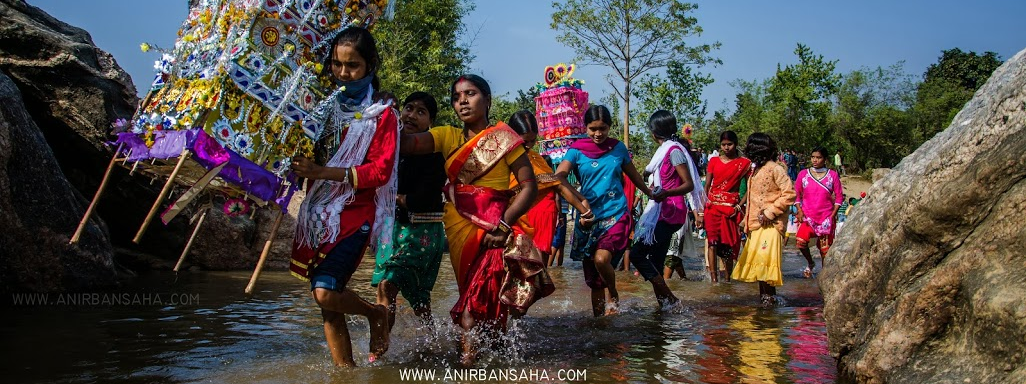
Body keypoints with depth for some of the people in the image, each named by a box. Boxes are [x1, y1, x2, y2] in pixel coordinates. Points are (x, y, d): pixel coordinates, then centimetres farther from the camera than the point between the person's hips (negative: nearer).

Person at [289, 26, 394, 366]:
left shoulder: (381, 114, -3)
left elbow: (379, 171, -12)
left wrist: (320, 171, -20)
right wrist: (299, 165, -1)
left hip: (355, 213, -5)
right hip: (318, 211, 5)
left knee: (326, 292, -18)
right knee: (326, 301, 6)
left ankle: (375, 313, 11)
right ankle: (346, 368, 18)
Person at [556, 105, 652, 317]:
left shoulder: (618, 148, 6)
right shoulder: (577, 150, 0)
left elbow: (632, 173, 24)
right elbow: (558, 177, -16)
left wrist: (649, 192, 38)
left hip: (616, 214, -1)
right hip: (589, 218, 1)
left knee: (601, 259, -23)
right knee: (593, 279, 5)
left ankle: (613, 295, 6)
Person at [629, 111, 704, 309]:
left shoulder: (674, 150, -11)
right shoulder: (664, 150, 17)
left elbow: (689, 184, -17)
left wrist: (666, 193, -32)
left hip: (669, 213, -10)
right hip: (662, 212, 10)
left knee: (637, 253, -14)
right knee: (655, 263, 8)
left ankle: (670, 299, -12)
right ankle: (663, 303, 12)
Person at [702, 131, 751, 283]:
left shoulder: (744, 164, 4)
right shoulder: (714, 161, 10)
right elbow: (707, 185, 9)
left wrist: (739, 206, -8)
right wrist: (702, 207, 1)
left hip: (731, 207, -1)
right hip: (712, 205, 1)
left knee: (728, 243, 3)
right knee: (712, 240, -10)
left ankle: (728, 278, 15)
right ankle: (713, 279, -12)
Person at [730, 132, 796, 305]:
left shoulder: (775, 169, -7)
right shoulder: (755, 171, 19)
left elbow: (790, 194, -14)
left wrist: (770, 212, -16)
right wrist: (747, 220, 20)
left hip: (770, 224, -9)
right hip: (756, 224, 9)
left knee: (765, 258, -15)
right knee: (756, 261, 7)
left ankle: (770, 295, -10)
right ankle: (764, 295, 13)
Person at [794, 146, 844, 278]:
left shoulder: (833, 175, 1)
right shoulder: (803, 174, 2)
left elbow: (839, 196, 2)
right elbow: (796, 194, 7)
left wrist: (833, 215, -7)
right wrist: (799, 211, -6)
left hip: (826, 217, 0)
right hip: (807, 216, 0)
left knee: (825, 247, 4)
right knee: (801, 241, -18)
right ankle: (810, 263, 8)